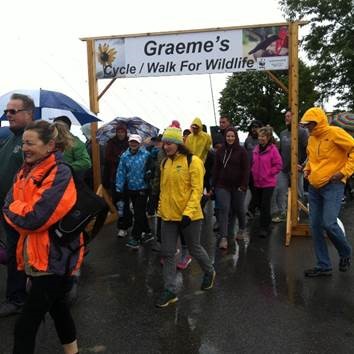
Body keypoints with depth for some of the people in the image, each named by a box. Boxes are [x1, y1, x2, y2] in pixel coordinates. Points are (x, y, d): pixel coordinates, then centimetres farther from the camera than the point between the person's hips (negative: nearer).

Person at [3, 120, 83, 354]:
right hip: (37, 255, 8)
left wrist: (11, 209, -8)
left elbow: (35, 218, -24)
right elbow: (11, 204, 5)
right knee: (57, 305, 24)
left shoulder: (60, 173, -19)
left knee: (26, 326, -3)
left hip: (52, 258, -8)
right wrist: (17, 210, -15)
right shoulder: (28, 170, 8)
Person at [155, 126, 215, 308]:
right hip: (168, 216, 6)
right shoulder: (165, 163, 8)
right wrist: (161, 209, 14)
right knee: (167, 253, 6)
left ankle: (209, 272, 42)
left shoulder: (193, 161, -12)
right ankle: (170, 291, 19)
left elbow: (197, 189, -16)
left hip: (189, 216, -5)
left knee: (194, 249, 13)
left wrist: (188, 212, -22)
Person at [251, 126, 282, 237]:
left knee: (265, 205, -3)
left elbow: (278, 165, -10)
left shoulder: (273, 149, -12)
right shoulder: (256, 149, 6)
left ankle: (264, 228, 9)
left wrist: (268, 173, -10)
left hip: (268, 183, -6)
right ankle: (267, 223, 34)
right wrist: (254, 172, 7)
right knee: (259, 203, 14)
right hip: (257, 182, 6)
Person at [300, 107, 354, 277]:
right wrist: (307, 169, 11)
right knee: (315, 226, 5)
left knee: (329, 224, -15)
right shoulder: (311, 138, 12)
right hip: (314, 187, 7)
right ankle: (323, 265, 16)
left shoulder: (335, 133, -10)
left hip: (332, 186, -7)